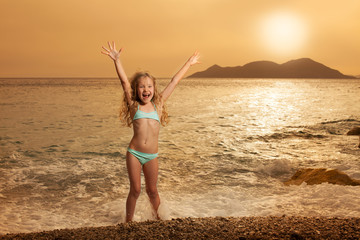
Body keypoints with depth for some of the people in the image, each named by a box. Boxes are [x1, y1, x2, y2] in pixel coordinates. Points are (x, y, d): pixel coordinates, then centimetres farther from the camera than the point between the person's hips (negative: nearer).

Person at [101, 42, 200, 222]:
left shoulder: (158, 104, 7)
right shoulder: (134, 105, 3)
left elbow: (174, 81, 11)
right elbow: (124, 81, -8)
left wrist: (189, 64, 19)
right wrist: (117, 60, -17)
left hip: (152, 156, 2)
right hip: (134, 153, -2)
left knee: (152, 191, 13)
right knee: (135, 190, 5)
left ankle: (158, 218, 31)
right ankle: (128, 221, 21)